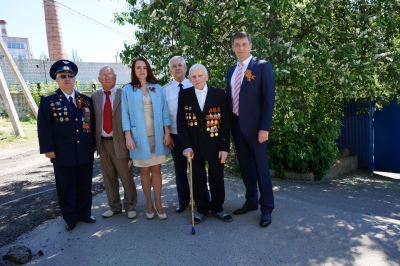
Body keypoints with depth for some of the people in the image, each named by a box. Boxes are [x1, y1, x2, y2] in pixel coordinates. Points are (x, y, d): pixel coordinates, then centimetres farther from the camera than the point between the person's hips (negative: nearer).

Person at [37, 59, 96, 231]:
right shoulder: (48, 101, 0)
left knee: (85, 185, 13)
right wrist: (48, 149, -11)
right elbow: (44, 127, -5)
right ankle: (71, 218, 24)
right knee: (66, 187, 9)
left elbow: (93, 124, 11)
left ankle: (85, 213, 29)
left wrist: (94, 144, 8)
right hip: (62, 154, -2)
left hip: (85, 152, 3)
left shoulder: (86, 100, 9)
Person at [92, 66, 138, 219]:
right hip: (103, 143, 4)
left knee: (126, 177, 7)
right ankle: (114, 207, 31)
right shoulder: (95, 97, 7)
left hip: (120, 142, -4)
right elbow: (93, 120, 7)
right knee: (109, 178, 15)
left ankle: (130, 206, 26)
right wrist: (94, 142, 1)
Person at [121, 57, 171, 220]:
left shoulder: (157, 88, 7)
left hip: (157, 135, 1)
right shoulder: (127, 90, 1)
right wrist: (128, 136, -9)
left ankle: (158, 205, 14)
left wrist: (167, 132, -2)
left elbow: (164, 110, 4)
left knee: (156, 169, 5)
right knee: (144, 171, 6)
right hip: (139, 137, -1)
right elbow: (125, 114, -2)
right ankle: (149, 205, 18)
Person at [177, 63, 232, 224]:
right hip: (194, 146, 1)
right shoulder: (184, 95, 0)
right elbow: (181, 123, -1)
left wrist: (224, 147, -7)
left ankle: (217, 207, 31)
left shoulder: (219, 94, -2)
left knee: (217, 179, 12)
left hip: (215, 145, 0)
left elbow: (226, 122, -3)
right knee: (197, 180, 11)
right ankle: (202, 209, 28)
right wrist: (186, 146, -11)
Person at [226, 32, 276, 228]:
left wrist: (264, 127, -16)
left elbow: (268, 98, -10)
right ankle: (251, 201, 29)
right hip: (236, 124, 6)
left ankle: (266, 208, 15)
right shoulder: (231, 71, 15)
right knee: (245, 166, 14)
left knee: (261, 167, 2)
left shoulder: (262, 66, -4)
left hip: (254, 125, -6)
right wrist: (228, 124, 8)